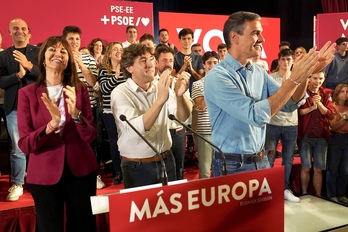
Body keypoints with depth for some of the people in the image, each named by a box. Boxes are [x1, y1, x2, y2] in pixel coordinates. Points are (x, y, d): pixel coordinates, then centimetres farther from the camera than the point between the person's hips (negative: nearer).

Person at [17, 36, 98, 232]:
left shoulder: (79, 89, 0)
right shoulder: (27, 93, -3)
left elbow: (90, 136, -6)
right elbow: (25, 144, -9)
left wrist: (76, 114, -24)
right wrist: (52, 124, -26)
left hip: (81, 170, 1)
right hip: (44, 174, -1)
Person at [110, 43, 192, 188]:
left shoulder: (162, 88, 2)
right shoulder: (120, 93, -13)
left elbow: (183, 118, -7)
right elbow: (136, 129, -28)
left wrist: (179, 95, -26)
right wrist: (160, 99, -35)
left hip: (166, 161, 5)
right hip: (137, 167, -4)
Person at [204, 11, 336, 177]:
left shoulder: (259, 72, 3)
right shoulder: (216, 76, -20)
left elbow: (289, 105, 2)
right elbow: (256, 115, -27)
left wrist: (305, 73, -13)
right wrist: (294, 79, -25)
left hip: (261, 160, 7)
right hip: (232, 165, -6)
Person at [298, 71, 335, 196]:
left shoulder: (326, 93, 7)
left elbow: (330, 115, -2)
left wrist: (319, 103, -15)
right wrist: (311, 108, -18)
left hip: (322, 137, 3)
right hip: (305, 136, -2)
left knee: (318, 169, 6)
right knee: (306, 168, 2)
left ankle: (318, 196, 17)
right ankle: (304, 194, 17)